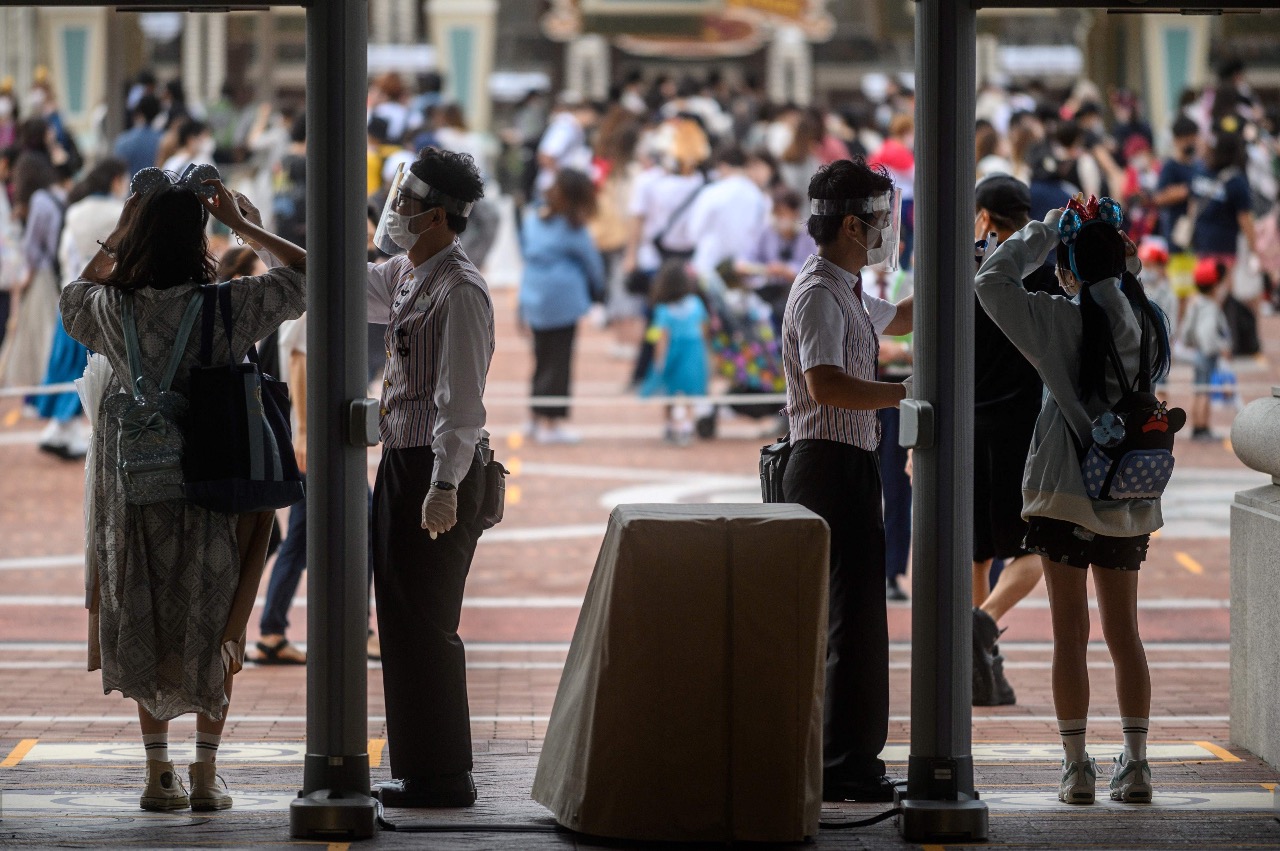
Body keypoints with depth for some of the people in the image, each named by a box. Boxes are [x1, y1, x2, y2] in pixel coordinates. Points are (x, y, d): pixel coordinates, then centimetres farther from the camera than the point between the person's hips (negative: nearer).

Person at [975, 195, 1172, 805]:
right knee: (1124, 634, 11)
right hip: (1129, 500, 5)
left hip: (1067, 494, -5)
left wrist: (1041, 233, 0)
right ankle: (1135, 764, 10)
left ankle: (1076, 767, 0)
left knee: (1071, 634, 1)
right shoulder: (1148, 324, 2)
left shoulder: (1064, 321, -12)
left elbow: (992, 280, -12)